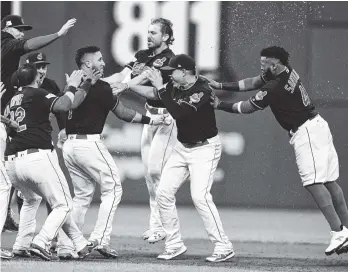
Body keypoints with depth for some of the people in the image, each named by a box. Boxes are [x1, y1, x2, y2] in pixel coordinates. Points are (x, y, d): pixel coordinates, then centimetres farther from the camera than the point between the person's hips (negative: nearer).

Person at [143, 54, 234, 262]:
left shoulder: (202, 90, -23)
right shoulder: (175, 87, -1)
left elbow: (178, 112, -33)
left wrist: (161, 88, -29)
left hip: (205, 148, -8)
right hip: (182, 147, 8)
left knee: (200, 196, -20)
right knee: (164, 193, 4)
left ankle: (224, 247, -15)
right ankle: (175, 245, 14)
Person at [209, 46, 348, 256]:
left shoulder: (275, 88, -21)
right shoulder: (287, 72, 7)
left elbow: (248, 107, -9)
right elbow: (252, 83, 14)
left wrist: (220, 106, 4)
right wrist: (220, 85, 12)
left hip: (306, 132, -10)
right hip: (317, 126, 10)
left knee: (313, 182, -13)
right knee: (330, 181, 9)